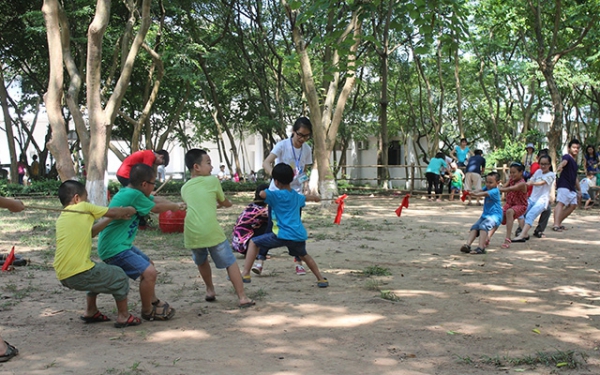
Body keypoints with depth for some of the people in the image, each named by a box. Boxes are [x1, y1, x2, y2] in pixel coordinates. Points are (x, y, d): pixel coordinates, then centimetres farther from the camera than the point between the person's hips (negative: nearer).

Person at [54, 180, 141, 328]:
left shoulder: (61, 218, 17)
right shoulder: (83, 207, -3)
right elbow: (113, 211, 6)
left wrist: (112, 219, 26)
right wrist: (130, 210, 24)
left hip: (62, 277, 8)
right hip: (79, 275, -8)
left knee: (97, 273, 34)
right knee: (119, 277, 12)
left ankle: (90, 312, 35)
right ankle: (123, 316, 18)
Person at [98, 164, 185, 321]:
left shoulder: (132, 192, 8)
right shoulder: (134, 195, -21)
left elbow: (156, 200, 16)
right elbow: (155, 208, -8)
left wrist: (175, 205, 3)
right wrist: (175, 206, 10)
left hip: (120, 244, 11)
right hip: (114, 249, -11)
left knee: (148, 264, 25)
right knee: (149, 272, -18)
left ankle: (152, 301, 39)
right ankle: (147, 311, 0)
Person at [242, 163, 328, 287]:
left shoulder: (278, 195, -4)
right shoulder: (296, 196, 18)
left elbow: (262, 194, -23)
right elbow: (305, 198, 43)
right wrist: (314, 197, 68)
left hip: (283, 235, -6)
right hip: (299, 235, 6)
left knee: (253, 243, 9)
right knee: (304, 255, 35)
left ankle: (246, 274, -2)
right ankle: (321, 279, 36)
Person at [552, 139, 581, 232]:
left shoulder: (575, 162, 23)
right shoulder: (567, 157, -4)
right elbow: (564, 161, -31)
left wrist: (579, 190, 34)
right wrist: (560, 166, -54)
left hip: (571, 188, 9)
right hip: (563, 185, -9)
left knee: (573, 205, 7)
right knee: (561, 203, -20)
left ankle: (559, 222, 11)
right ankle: (556, 225, -32)